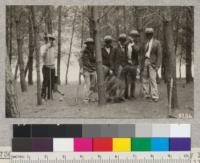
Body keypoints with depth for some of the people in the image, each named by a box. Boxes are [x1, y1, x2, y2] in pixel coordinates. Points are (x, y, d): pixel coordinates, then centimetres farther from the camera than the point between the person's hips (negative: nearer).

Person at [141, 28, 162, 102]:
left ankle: (155, 97, -11)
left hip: (152, 63, -6)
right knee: (144, 79, 3)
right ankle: (146, 95, 9)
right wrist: (142, 65, 11)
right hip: (145, 62, 6)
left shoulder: (157, 43, 2)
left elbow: (159, 55, -2)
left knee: (152, 79, -13)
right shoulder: (146, 43, 18)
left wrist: (157, 66, -10)